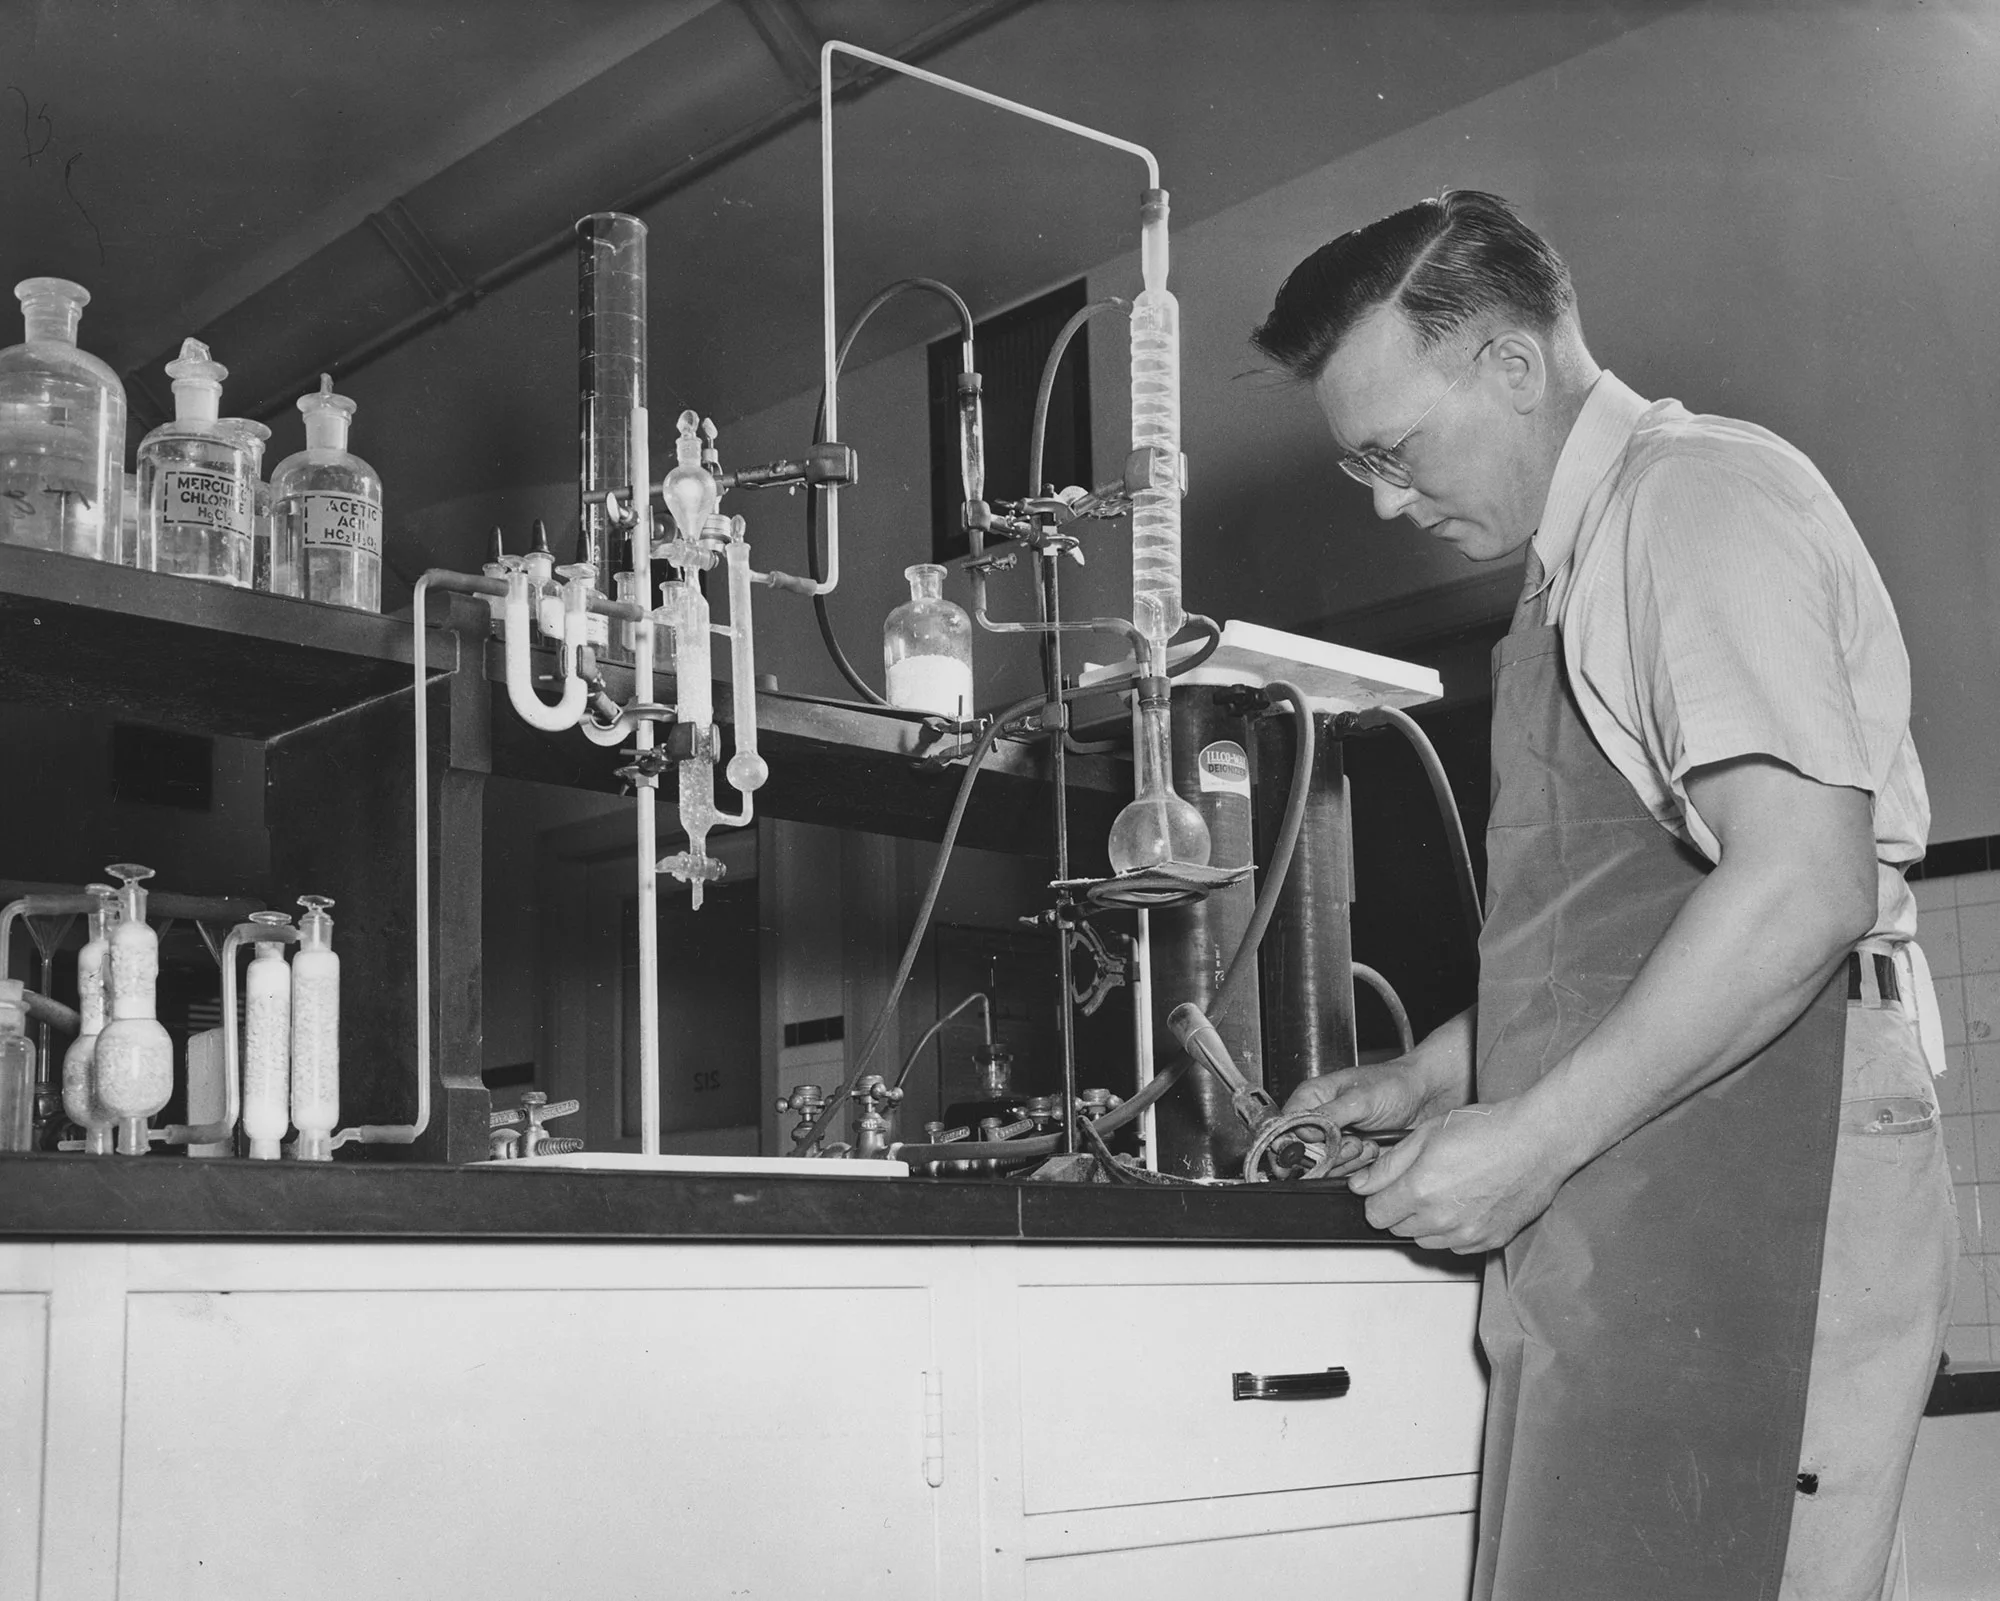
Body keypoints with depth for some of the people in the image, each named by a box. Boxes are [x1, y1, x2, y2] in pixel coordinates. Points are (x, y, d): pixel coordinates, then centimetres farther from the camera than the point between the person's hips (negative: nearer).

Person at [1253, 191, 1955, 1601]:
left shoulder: (1704, 494, -8)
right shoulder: (1587, 561, 21)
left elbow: (1807, 885, -21)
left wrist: (1535, 1137, -18)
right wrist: (1423, 1082, 20)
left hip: (1751, 1202, -9)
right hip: (1627, 1214, 9)